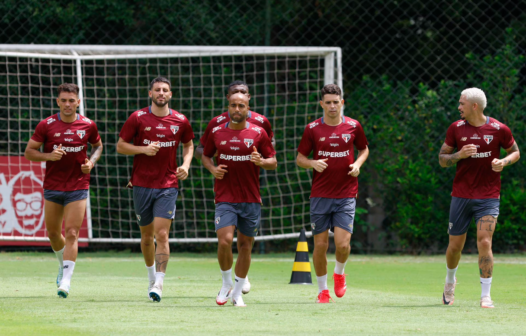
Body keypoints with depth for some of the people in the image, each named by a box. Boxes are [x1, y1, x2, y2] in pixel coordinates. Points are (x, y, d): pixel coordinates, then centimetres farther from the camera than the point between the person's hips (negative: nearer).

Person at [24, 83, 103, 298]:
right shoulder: (46, 125, -5)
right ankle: (63, 265, 41)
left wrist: (91, 162, -4)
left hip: (78, 186, -2)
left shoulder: (88, 125, -2)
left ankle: (66, 281, -16)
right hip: (52, 187, 2)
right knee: (53, 233, 12)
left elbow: (98, 145, 16)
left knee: (71, 233, -12)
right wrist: (49, 156, -19)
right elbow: (29, 152, -1)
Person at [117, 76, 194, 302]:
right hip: (142, 184, 1)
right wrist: (143, 149, -16)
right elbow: (120, 146, 0)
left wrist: (186, 165, 1)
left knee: (162, 235, -13)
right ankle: (151, 276, 34)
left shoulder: (180, 121, 2)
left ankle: (158, 284, -16)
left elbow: (188, 144, 19)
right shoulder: (138, 118, -2)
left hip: (167, 186, -1)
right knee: (146, 235, 12)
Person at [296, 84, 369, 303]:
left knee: (343, 244, -11)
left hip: (346, 195, 0)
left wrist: (358, 164, -2)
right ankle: (322, 289, 17)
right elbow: (300, 158, 8)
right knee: (320, 244, 1)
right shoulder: (312, 129, 1)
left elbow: (364, 149, 19)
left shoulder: (353, 126, 3)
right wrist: (313, 163, -14)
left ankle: (339, 273, 21)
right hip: (320, 195, 0)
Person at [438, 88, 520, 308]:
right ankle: (450, 281, 38)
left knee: (484, 243, -15)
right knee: (455, 245, 8)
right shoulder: (456, 129, 1)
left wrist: (503, 162, -12)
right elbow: (442, 159, 6)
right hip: (461, 196, 2)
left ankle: (486, 295, -9)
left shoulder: (499, 129, -4)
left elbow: (515, 152, 9)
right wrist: (460, 155, -15)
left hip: (488, 197, -2)